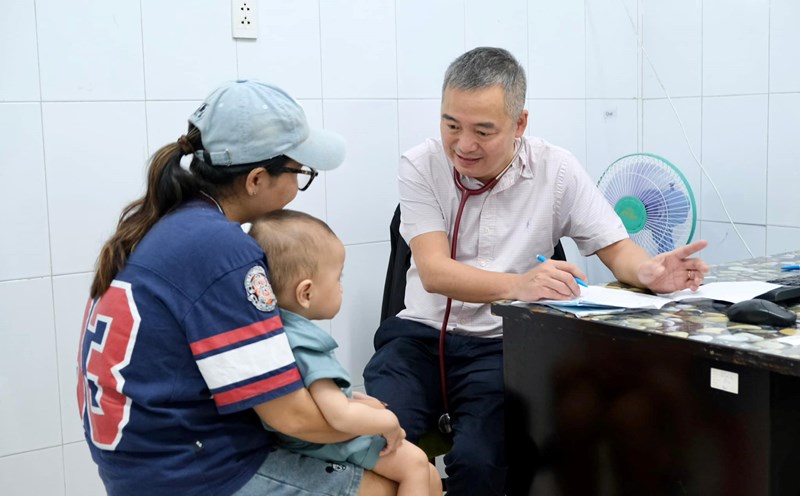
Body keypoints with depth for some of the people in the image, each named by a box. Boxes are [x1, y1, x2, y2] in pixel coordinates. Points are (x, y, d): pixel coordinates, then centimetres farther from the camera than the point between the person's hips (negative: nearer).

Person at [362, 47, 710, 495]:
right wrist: (519, 285, -36)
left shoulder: (556, 171, -4)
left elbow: (616, 248, 1)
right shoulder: (421, 167, -6)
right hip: (420, 335, 1)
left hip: (501, 345, 0)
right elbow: (434, 271, -17)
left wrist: (647, 271, -25)